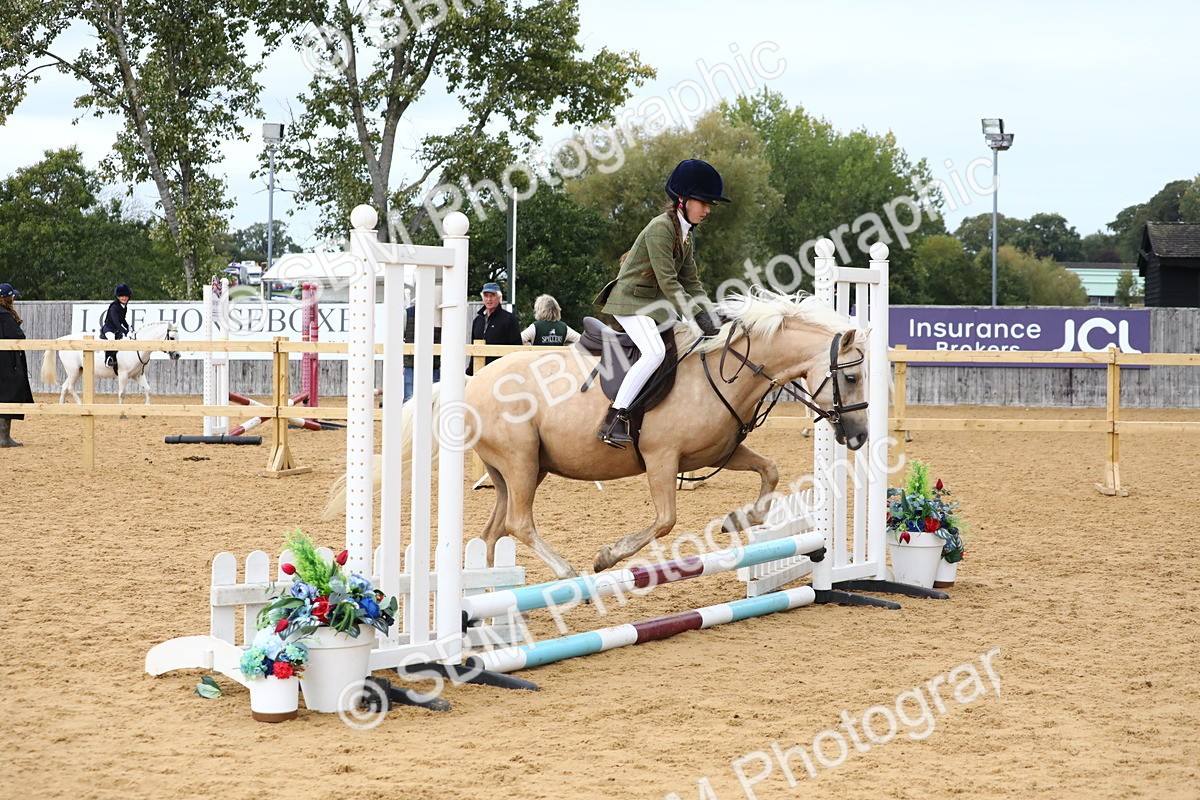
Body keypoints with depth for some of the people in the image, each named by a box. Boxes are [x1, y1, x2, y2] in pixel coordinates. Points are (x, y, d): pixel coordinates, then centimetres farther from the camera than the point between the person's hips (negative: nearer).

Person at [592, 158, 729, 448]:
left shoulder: (686, 233, 11)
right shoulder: (661, 228, -18)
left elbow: (690, 281, 13)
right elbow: (668, 281, -23)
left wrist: (709, 315, 1)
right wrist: (696, 315, -25)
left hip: (657, 304, 10)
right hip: (631, 300, -10)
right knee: (655, 352, -28)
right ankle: (613, 421, -30)